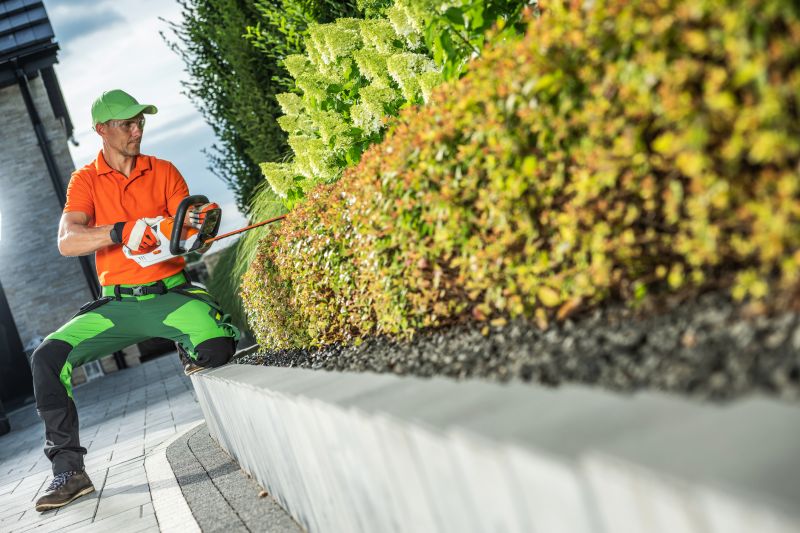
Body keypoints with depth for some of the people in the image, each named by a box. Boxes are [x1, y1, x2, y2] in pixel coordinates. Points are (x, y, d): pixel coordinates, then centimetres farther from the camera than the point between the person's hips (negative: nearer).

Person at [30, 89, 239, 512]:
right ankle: (68, 469, -12)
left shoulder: (163, 172, 6)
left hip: (170, 295, -1)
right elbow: (66, 241, -13)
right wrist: (120, 232, -30)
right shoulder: (85, 181, 4)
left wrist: (199, 222, -25)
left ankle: (194, 355, 5)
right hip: (117, 305, 1)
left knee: (219, 345, -33)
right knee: (48, 356, -19)